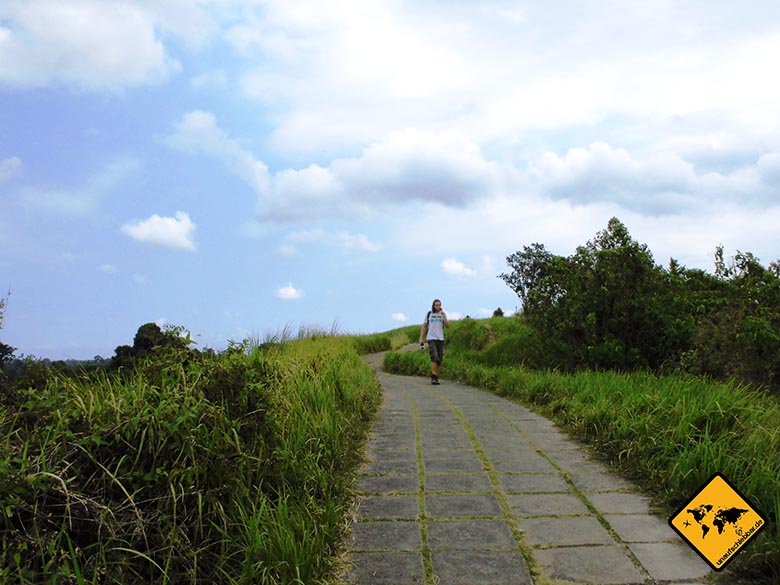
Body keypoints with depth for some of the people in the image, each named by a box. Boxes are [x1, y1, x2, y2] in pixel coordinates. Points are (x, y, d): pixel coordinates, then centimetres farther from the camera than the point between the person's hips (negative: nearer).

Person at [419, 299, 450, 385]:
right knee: (434, 357, -18)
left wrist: (443, 316, -15)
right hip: (431, 339, -3)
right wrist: (421, 339, 2)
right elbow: (424, 326, 8)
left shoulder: (443, 314, 6)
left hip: (440, 339, 3)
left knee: (439, 359, 5)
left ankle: (435, 377, 18)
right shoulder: (429, 314, 3)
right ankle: (434, 377, -17)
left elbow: (448, 325, -5)